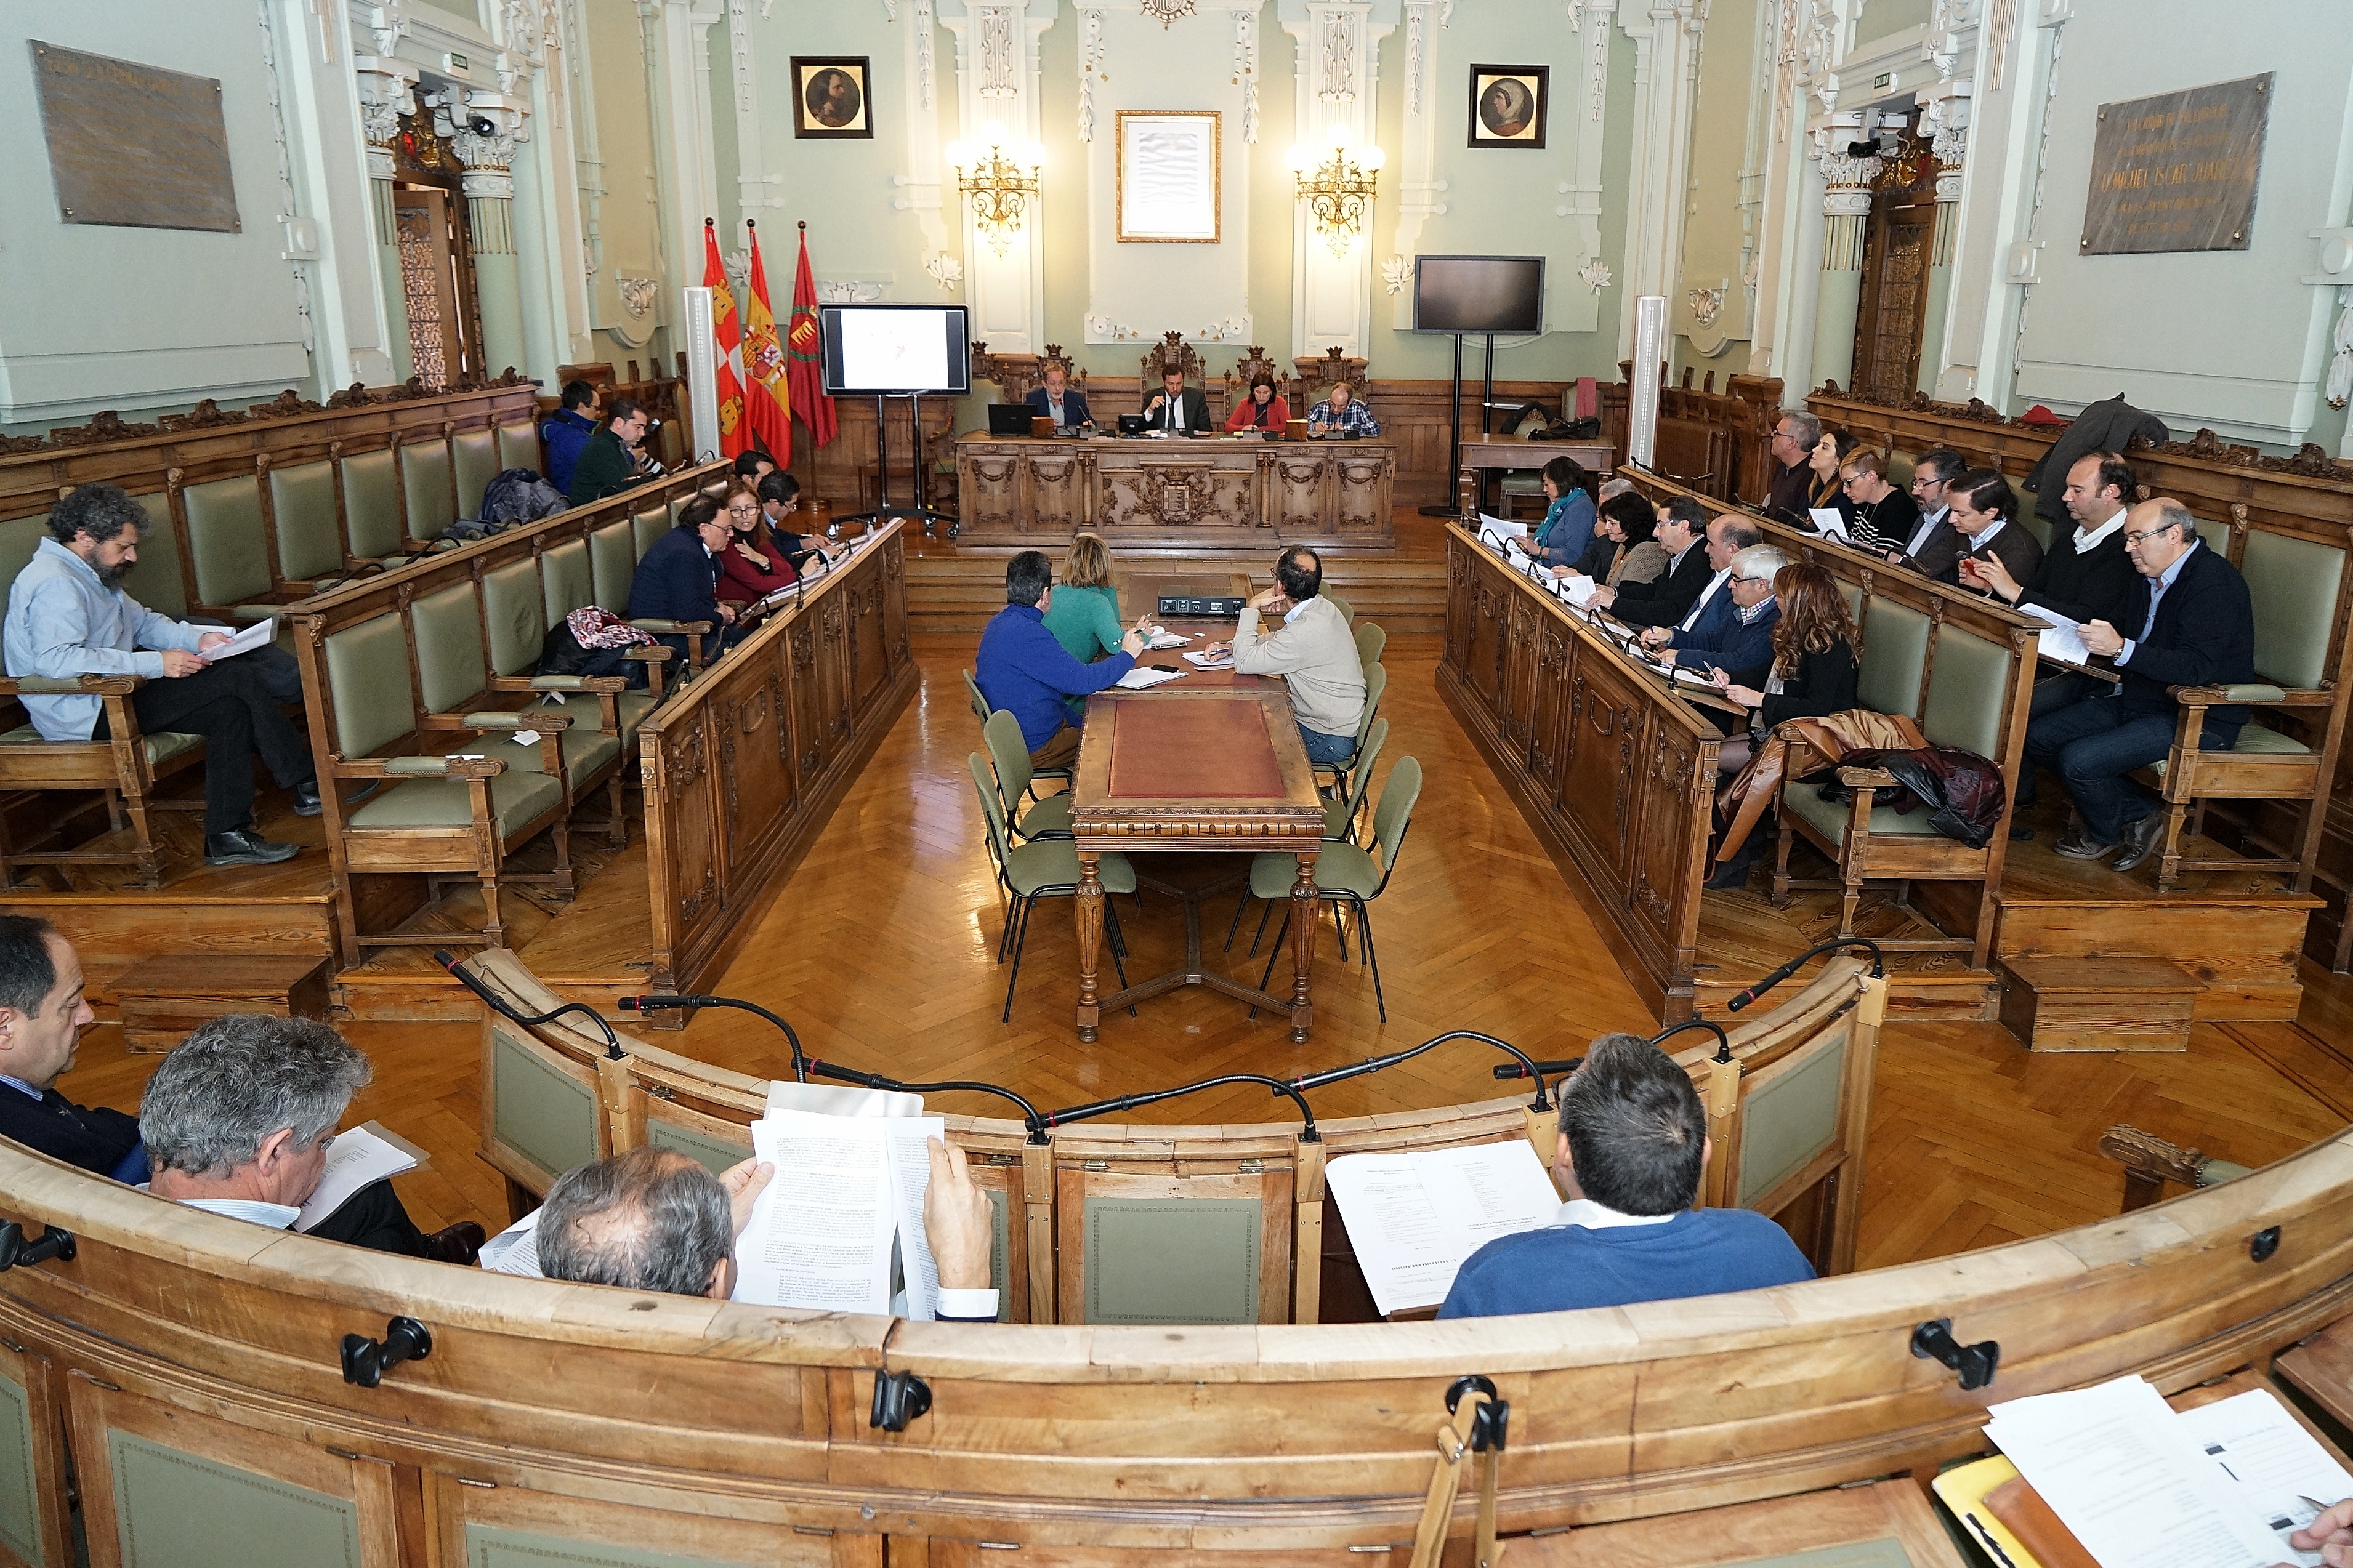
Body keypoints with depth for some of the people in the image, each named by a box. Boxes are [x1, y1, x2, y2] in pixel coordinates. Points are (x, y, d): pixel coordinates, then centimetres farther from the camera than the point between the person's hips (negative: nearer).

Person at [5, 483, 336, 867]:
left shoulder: (91, 573, 16)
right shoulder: (53, 582, -18)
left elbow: (142, 621, 23)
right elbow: (57, 660, -31)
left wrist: (198, 639, 1)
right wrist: (156, 664, -30)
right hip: (85, 713, -11)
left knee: (231, 708, -4)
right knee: (238, 679, -17)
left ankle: (227, 836, -7)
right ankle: (308, 785, -7)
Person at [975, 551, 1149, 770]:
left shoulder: (998, 623, 5)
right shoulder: (1027, 635, -27)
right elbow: (1083, 681, -28)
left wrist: (1078, 722, 10)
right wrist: (1127, 655, -12)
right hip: (1035, 749, -9)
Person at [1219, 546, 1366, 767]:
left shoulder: (1306, 633, -31)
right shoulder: (1322, 607, -1)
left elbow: (1243, 664, -23)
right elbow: (1275, 640, 16)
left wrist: (1252, 608, -16)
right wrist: (1229, 647, 2)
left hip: (1331, 739, -9)